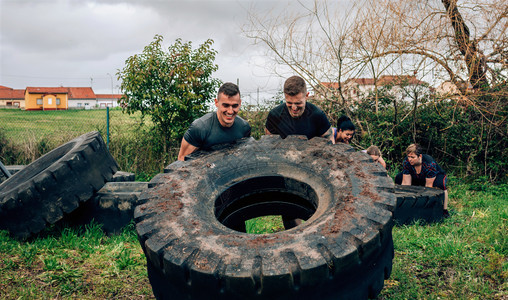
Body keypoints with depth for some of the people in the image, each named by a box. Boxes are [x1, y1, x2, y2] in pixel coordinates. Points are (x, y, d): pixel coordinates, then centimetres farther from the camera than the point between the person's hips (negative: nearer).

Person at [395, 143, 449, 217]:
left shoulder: (430, 164, -37)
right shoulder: (406, 162, -24)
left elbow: (428, 186, -34)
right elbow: (406, 183, -23)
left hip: (436, 176, -5)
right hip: (418, 178, 5)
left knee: (440, 184, -40)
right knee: (398, 177, -12)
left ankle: (444, 210, -21)